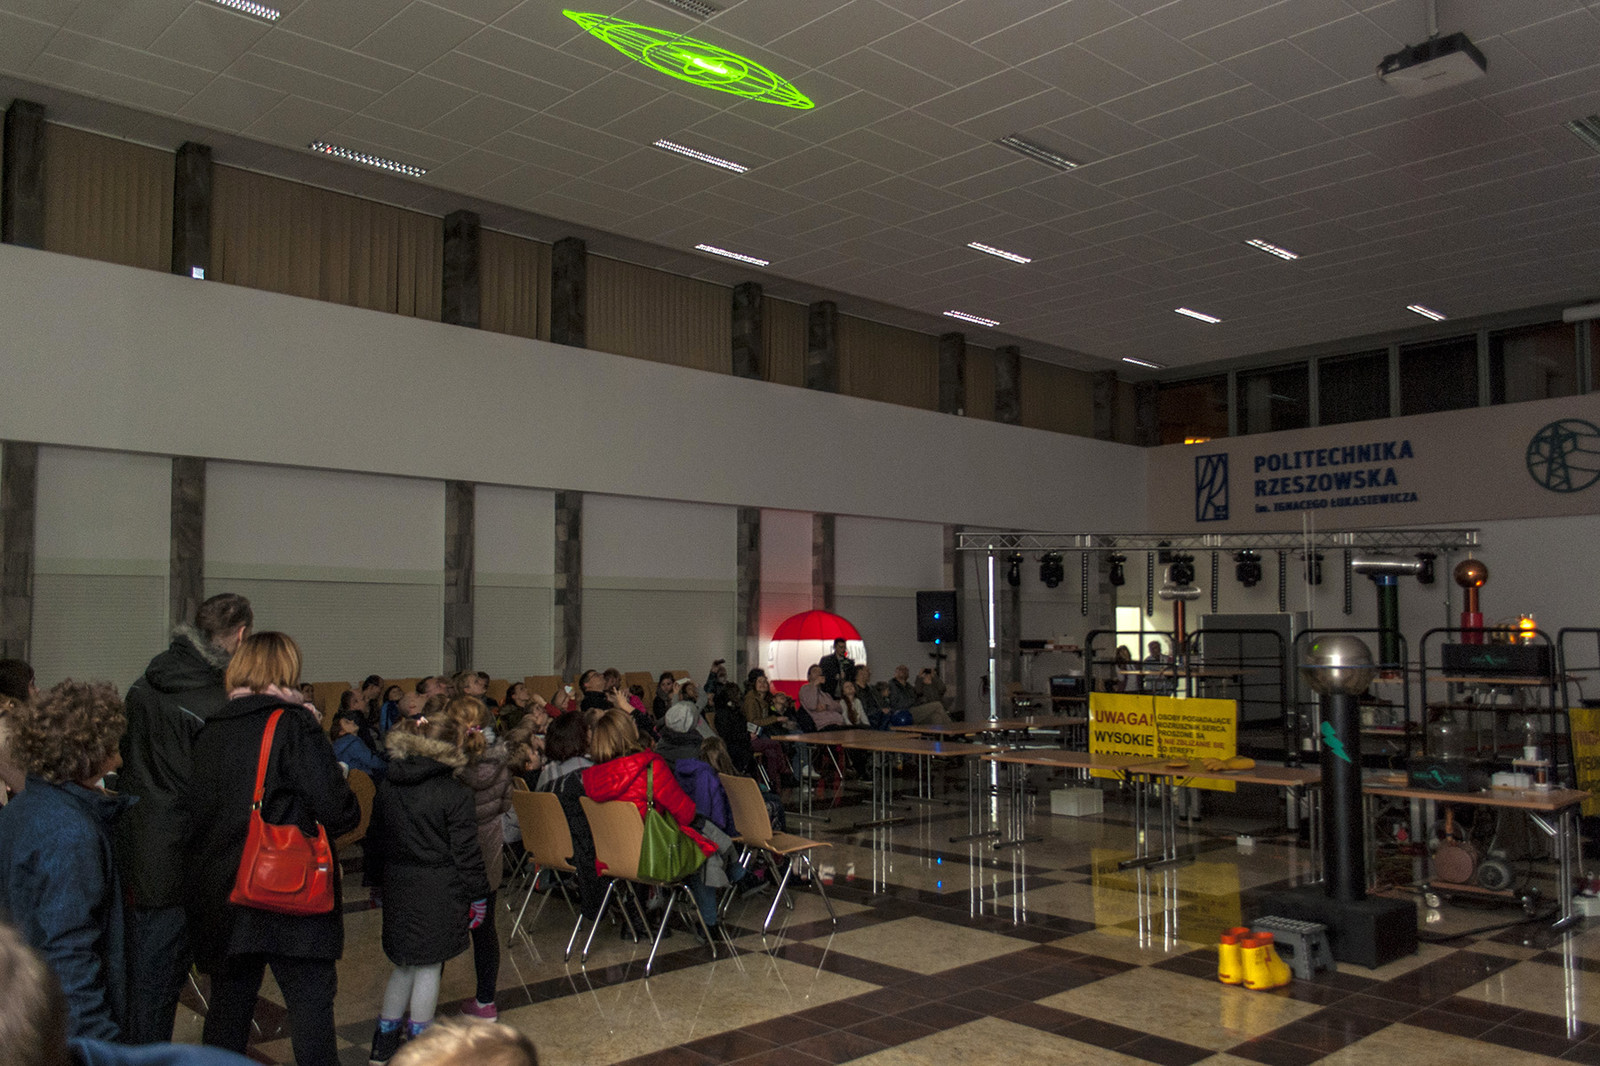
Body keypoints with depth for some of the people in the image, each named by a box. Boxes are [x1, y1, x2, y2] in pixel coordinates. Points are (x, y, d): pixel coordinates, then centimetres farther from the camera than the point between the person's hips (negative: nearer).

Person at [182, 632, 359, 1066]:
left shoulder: (211, 731, 6)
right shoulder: (293, 725, -13)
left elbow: (190, 811, 12)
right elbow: (338, 812, -17)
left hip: (221, 896, 6)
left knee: (229, 1002, 18)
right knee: (311, 1004, 3)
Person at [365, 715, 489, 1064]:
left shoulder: (387, 787, 4)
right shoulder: (454, 793, -13)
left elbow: (374, 842, 13)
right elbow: (465, 852, -11)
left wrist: (378, 882, 25)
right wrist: (477, 896, -3)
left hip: (397, 888, 6)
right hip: (439, 892, -6)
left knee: (405, 964, 18)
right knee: (428, 967, 4)